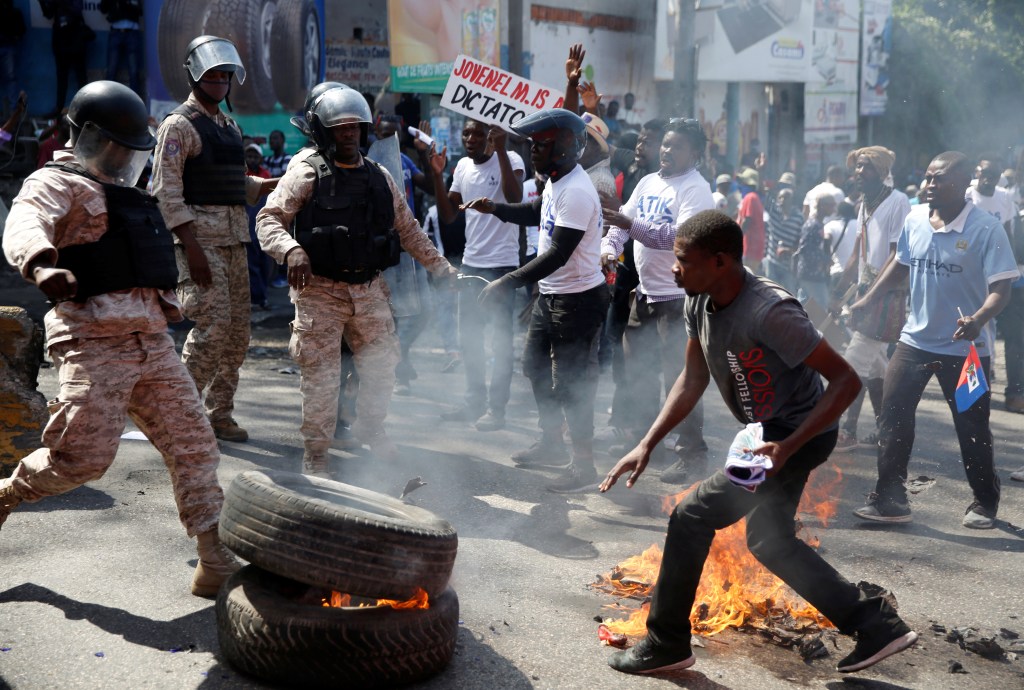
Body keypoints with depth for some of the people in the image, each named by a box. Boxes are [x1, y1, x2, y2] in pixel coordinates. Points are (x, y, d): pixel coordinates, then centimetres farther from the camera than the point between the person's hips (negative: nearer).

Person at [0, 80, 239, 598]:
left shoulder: (124, 193, 25)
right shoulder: (58, 183, -2)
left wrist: (167, 298, 29)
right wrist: (42, 265, -46)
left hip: (152, 341, 8)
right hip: (94, 341, -8)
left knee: (194, 446, 1)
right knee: (83, 456, -13)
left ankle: (217, 563, 5)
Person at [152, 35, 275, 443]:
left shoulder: (230, 127, 19)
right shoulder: (179, 126, -6)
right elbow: (166, 191, -13)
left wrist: (275, 184, 7)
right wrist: (192, 247, -20)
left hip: (235, 239, 8)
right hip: (200, 239, -8)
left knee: (238, 332, 7)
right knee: (213, 325, -14)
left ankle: (219, 413, 17)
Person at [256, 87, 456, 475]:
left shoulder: (380, 178, 12)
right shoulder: (307, 174, -3)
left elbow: (408, 229, 20)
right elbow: (268, 220, -9)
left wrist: (441, 267, 18)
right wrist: (291, 250, -28)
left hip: (370, 289, 5)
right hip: (320, 290, -5)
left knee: (382, 366, 11)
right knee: (321, 377, -1)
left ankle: (369, 428, 38)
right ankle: (315, 455, 13)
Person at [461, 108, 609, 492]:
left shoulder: (576, 193, -25)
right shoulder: (555, 182, 7)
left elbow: (558, 254, -30)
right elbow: (535, 214, 26)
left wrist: (509, 283, -32)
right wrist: (495, 209, 10)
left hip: (577, 299, -11)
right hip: (550, 294, 11)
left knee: (570, 383, -5)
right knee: (535, 366, 22)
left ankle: (584, 467, 7)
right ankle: (550, 438, 43)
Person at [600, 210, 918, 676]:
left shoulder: (770, 312, -32)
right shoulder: (700, 303, -6)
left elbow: (846, 380, -28)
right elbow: (693, 379, 3)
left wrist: (788, 447, -35)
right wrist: (647, 445, -5)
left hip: (801, 434, -10)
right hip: (768, 432, 10)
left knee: (691, 517, -11)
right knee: (768, 540, 20)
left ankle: (666, 644, 7)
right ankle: (877, 625, 28)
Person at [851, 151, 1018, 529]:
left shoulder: (986, 228, -15)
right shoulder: (914, 220, 0)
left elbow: (1001, 288, -18)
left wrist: (979, 319, -36)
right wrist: (867, 299, 10)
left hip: (965, 347, -4)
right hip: (915, 339, 4)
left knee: (972, 428, 8)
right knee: (892, 415, 0)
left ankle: (984, 503, 28)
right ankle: (889, 499, 8)